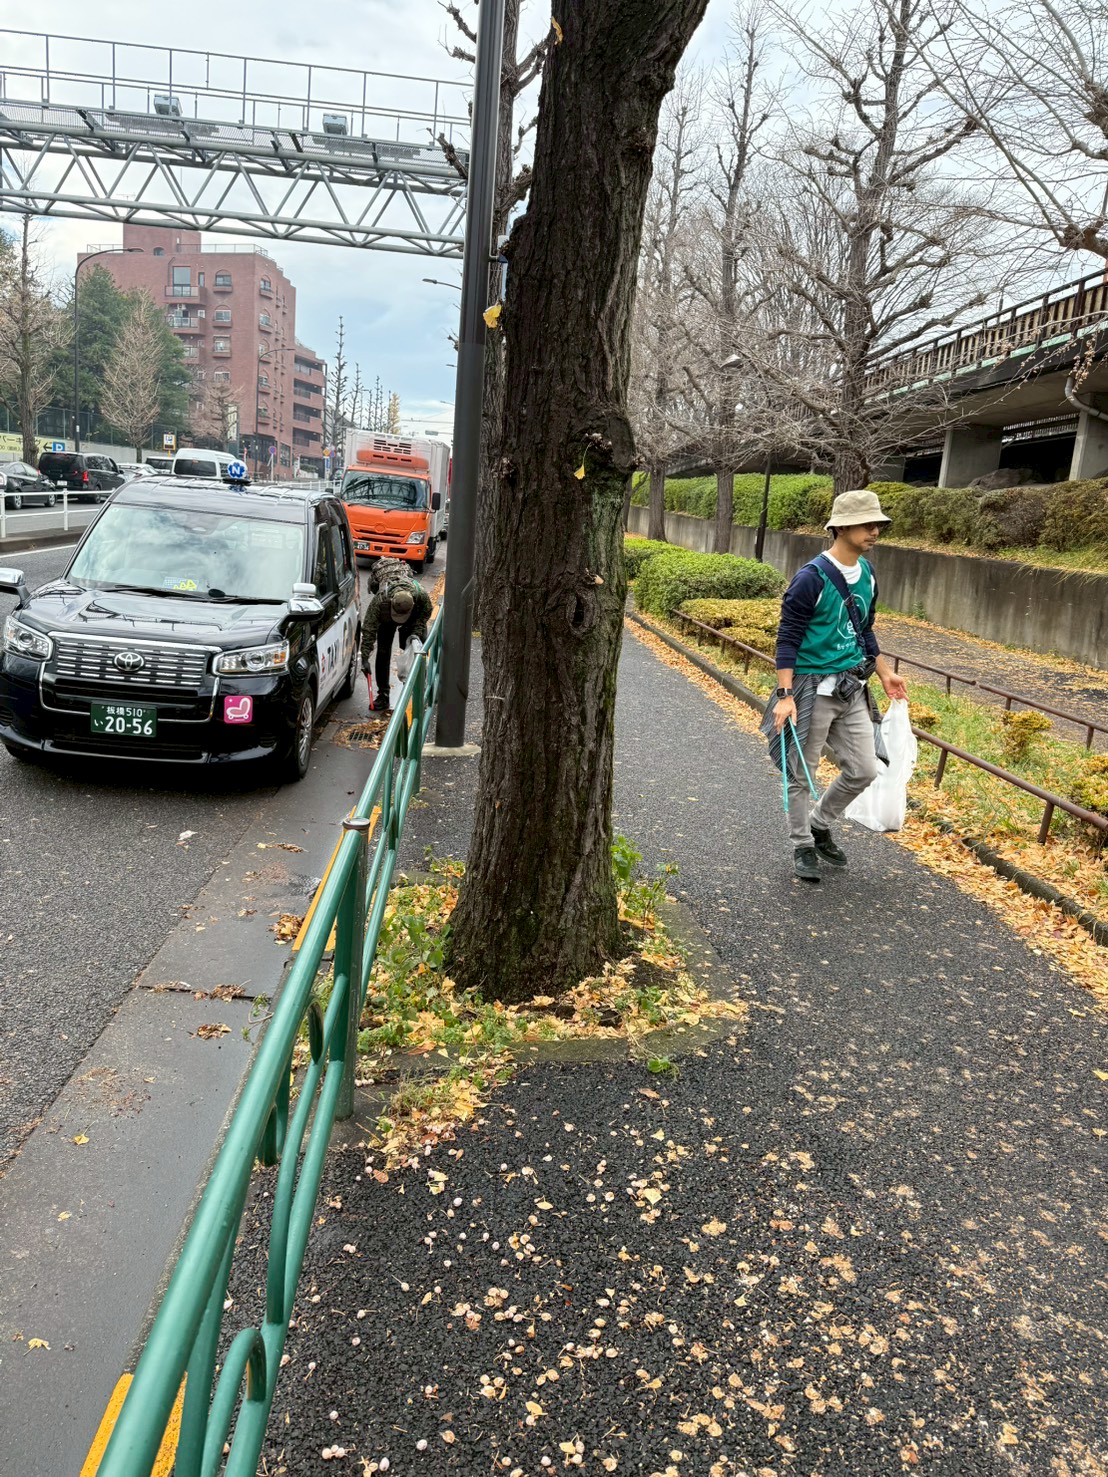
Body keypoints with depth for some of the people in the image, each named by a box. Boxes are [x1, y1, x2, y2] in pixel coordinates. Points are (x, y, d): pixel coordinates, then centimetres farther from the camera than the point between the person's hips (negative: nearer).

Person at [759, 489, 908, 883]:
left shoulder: (867, 573, 7)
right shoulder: (811, 578, -16)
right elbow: (787, 639, -15)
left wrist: (885, 673, 22)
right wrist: (785, 696, -21)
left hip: (853, 689, 7)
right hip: (812, 688, -7)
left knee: (864, 770, 9)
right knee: (801, 775, 5)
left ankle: (820, 824, 31)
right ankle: (803, 847, 23)